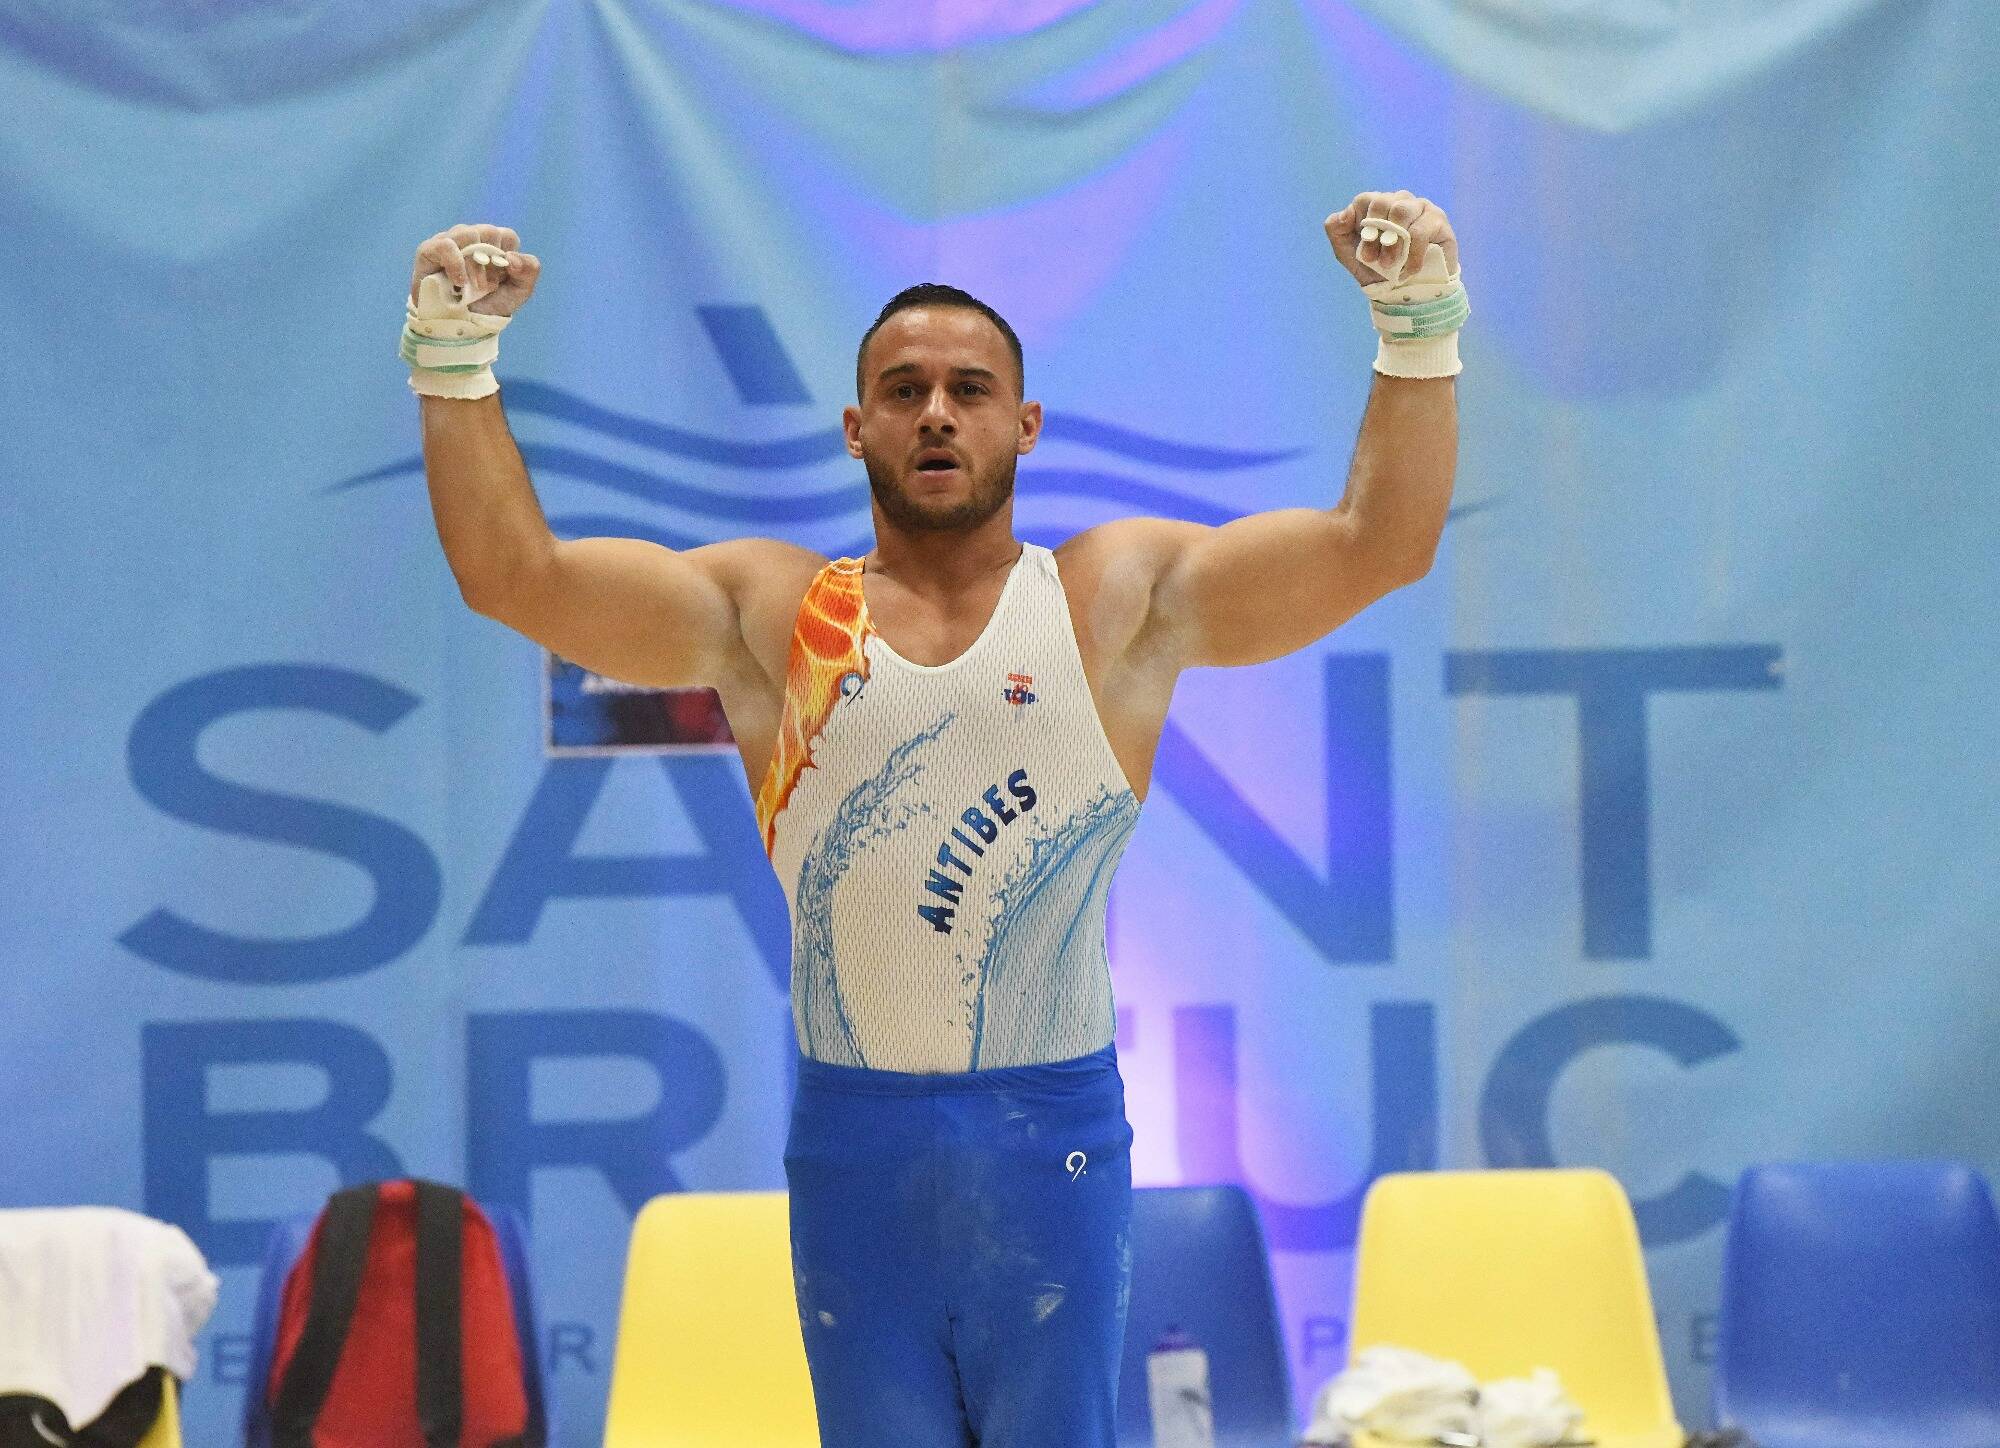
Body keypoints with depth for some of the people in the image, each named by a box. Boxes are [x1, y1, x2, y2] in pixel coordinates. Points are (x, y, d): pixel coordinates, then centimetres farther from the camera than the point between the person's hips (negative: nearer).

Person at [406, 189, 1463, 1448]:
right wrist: (454, 359, -9)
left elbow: (1379, 544, -4)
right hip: (854, 1141, 1)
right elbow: (513, 572, 0)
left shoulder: (1123, 598, 5)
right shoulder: (768, 613, 7)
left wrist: (1418, 329, -15)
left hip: (1052, 1133, -1)